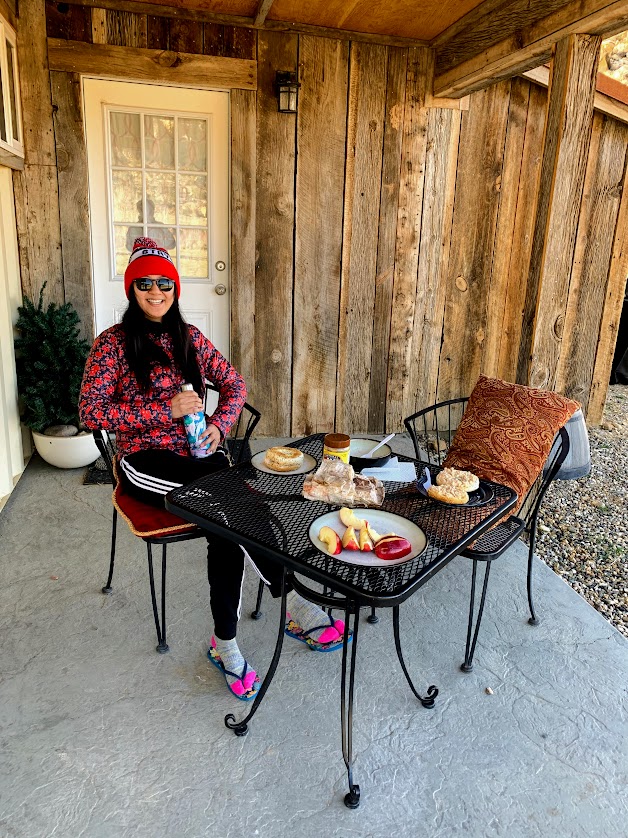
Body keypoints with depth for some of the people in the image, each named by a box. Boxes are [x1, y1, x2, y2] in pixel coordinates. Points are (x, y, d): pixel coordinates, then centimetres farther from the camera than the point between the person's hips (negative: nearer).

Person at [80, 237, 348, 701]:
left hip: (198, 452, 4)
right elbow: (91, 412, -12)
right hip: (146, 462, -4)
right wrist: (167, 409, -19)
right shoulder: (113, 343, -2)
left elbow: (235, 383, 15)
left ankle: (225, 644, -15)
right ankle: (295, 601, -21)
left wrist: (219, 425, -5)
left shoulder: (189, 337, 11)